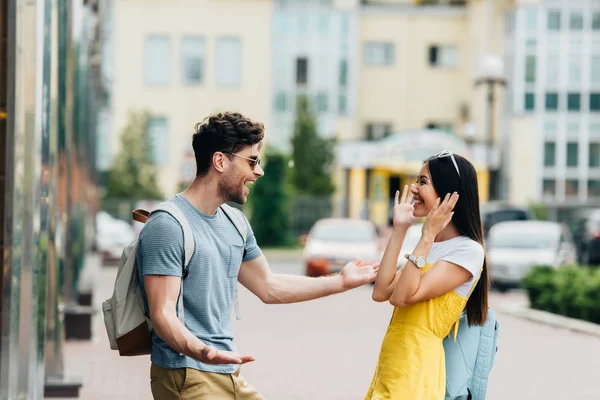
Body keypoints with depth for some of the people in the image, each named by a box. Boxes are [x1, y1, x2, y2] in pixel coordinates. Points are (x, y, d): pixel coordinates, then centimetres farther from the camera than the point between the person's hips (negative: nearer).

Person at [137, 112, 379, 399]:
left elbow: (268, 287, 22)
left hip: (229, 376, 8)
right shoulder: (168, 226, -15)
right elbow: (162, 313, -20)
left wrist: (341, 282, 20)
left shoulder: (234, 223, 12)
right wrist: (198, 350, -39)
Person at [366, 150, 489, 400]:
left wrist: (427, 235, -16)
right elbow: (381, 293, 4)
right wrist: (399, 230, 6)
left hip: (416, 367, -8)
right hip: (390, 365, 8)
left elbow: (403, 296, -19)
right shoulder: (431, 246, 15)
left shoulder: (468, 251, -12)